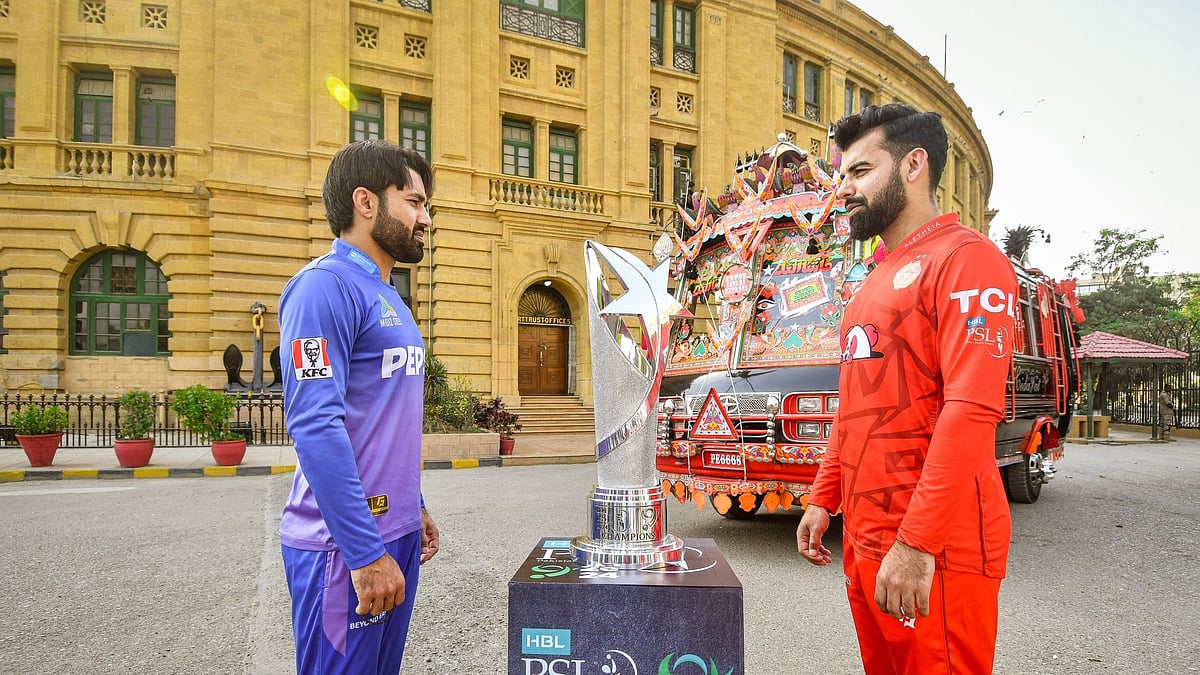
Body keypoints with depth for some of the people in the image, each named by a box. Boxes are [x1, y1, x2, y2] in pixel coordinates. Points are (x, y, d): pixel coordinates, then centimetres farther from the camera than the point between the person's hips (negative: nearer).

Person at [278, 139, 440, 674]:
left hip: (395, 531, 9)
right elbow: (315, 425, -23)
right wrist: (365, 552, -23)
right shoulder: (325, 285, -15)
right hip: (346, 546, -9)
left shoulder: (386, 296, 14)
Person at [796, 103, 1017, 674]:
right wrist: (823, 500, 16)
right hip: (864, 543, 8)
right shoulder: (874, 284, 18)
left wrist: (915, 546, -23)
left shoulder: (963, 258, -11)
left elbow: (972, 411, -21)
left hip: (932, 552, -8)